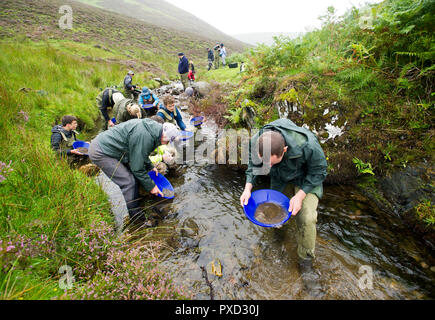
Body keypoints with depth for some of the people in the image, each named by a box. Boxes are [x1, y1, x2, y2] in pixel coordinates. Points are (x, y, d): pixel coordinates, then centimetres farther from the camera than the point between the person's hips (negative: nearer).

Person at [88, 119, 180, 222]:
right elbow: (137, 168, -21)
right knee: (129, 182, -12)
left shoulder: (151, 126, 2)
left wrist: (150, 166, 22)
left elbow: (140, 154, 19)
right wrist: (151, 186, -11)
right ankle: (136, 216, 2)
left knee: (133, 175, 11)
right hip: (100, 153, -10)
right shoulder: (145, 137, -28)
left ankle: (136, 205, 23)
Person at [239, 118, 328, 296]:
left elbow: (318, 172, -20)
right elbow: (253, 165, -8)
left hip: (306, 179, -3)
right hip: (280, 178, 4)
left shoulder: (307, 146, -42)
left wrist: (300, 195, -29)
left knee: (306, 218, -16)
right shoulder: (256, 143, -31)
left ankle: (305, 263, 6)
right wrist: (248, 188, -21)